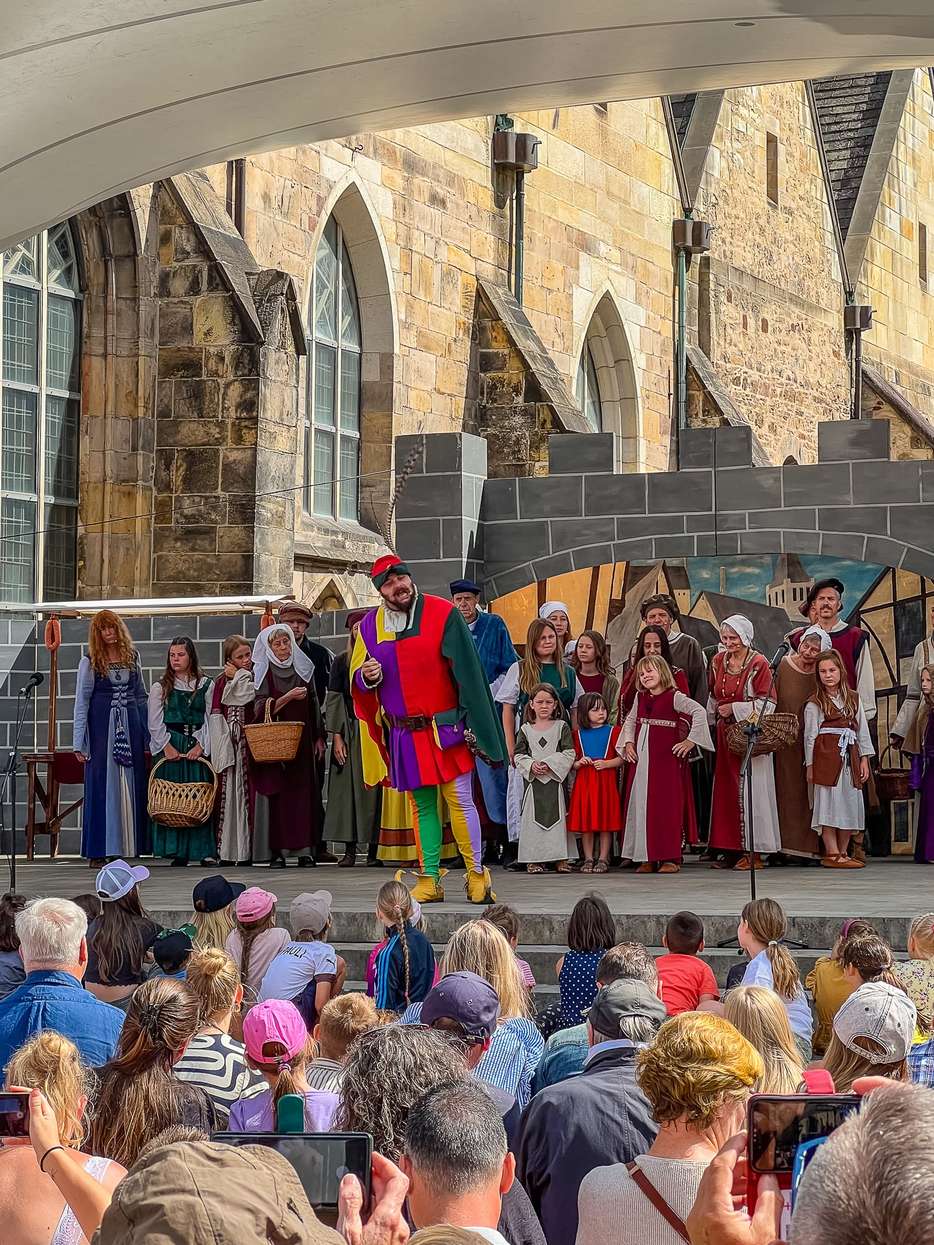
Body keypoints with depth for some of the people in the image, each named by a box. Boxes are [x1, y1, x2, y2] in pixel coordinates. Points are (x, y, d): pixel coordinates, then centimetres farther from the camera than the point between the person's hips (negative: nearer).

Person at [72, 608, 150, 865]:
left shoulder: (132, 657, 10)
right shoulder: (89, 662, -1)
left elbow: (141, 696, 14)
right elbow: (81, 702, -3)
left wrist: (147, 733, 9)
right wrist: (79, 742, -8)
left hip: (130, 727, 4)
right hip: (102, 727, -3)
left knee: (132, 784, 3)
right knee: (102, 785, -4)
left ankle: (130, 846, 8)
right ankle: (99, 851, -2)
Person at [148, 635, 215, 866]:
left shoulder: (205, 685, 8)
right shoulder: (160, 688, 8)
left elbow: (209, 719, 3)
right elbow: (155, 722, 3)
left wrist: (200, 745, -8)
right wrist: (167, 746, -8)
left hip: (198, 747, 0)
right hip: (169, 747, 0)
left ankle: (204, 849, -4)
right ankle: (178, 852, -2)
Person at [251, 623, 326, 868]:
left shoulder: (303, 669, 10)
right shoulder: (263, 673, 0)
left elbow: (313, 705, 14)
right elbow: (261, 710, -9)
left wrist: (319, 737, 10)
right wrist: (288, 697, -19)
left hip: (302, 741, 3)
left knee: (304, 791, -3)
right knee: (276, 792, -6)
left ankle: (305, 850, -3)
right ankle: (276, 850, -5)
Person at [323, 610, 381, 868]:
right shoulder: (342, 661, 8)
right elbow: (333, 699, 5)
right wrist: (336, 737, -4)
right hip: (350, 731, 0)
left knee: (374, 787, -3)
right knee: (348, 787, -3)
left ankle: (374, 849, 0)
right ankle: (350, 850, -2)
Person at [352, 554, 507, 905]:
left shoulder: (442, 614, -5)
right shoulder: (370, 626, 7)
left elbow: (467, 671, -6)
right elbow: (356, 679, 14)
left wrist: (470, 721, -12)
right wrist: (367, 677, -11)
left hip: (444, 728, -4)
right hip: (404, 735, 4)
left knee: (460, 800, -6)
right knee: (421, 806, 7)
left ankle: (476, 874, 3)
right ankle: (429, 880, 10)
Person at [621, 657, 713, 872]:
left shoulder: (674, 697, -7)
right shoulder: (640, 698, 13)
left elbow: (699, 711, -15)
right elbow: (630, 720, 26)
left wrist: (691, 741, -16)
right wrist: (628, 743, 12)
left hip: (667, 759, -6)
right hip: (641, 758, 6)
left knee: (667, 805, -6)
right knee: (642, 805, 4)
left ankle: (670, 857, -2)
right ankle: (647, 857, 9)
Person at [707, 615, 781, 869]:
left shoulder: (758, 664, -8)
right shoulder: (718, 662, 10)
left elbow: (767, 704, -11)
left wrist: (735, 709, -12)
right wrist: (717, 713, 10)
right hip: (725, 734, 6)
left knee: (750, 790, -6)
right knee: (725, 789, 4)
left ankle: (753, 850, -3)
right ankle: (731, 849, 8)